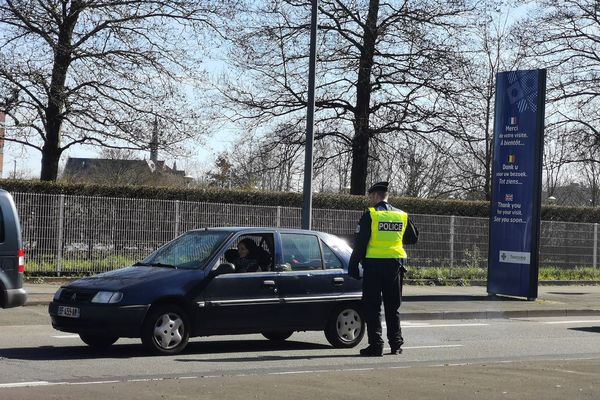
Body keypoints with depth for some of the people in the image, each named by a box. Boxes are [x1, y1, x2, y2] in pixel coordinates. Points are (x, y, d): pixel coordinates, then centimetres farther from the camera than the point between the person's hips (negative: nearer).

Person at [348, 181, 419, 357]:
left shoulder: (370, 215, -8)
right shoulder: (402, 216, 7)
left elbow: (360, 243, -10)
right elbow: (413, 238, 19)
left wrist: (353, 266, -5)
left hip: (374, 265, -4)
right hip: (395, 264, 5)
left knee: (372, 307, 1)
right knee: (393, 307, 13)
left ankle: (376, 345, -4)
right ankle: (396, 344, 14)